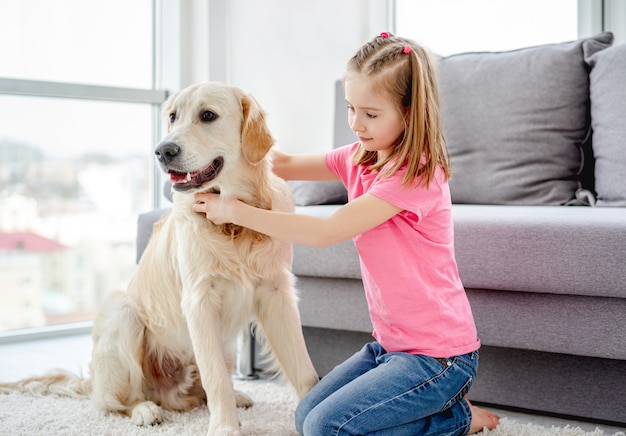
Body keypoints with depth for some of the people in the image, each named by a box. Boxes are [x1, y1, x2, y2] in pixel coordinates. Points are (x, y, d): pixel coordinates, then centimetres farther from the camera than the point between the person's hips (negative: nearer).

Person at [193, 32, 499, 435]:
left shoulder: (416, 175, -21)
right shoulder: (360, 158, 5)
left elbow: (327, 232, -24)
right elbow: (288, 165, 7)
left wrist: (237, 211, -19)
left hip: (439, 353, -9)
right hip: (391, 342, 9)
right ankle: (433, 401, 16)